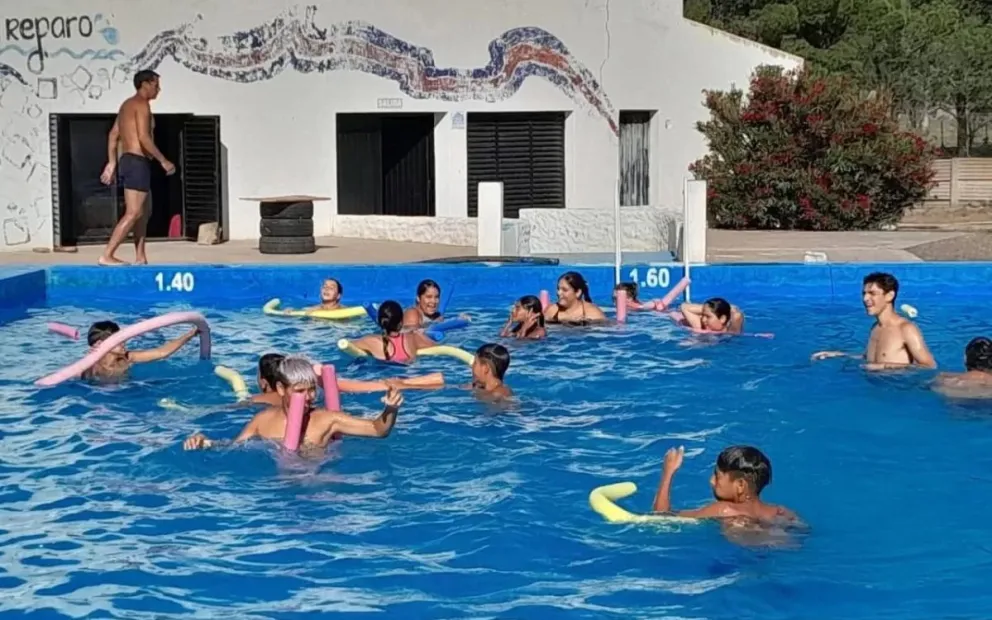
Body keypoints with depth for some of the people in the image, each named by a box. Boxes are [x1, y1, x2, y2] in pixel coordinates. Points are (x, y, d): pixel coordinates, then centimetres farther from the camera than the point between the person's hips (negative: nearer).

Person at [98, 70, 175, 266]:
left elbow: (113, 135, 19)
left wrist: (112, 163, 18)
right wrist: (163, 161, -16)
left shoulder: (127, 104, 19)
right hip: (137, 162, -11)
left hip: (127, 161, 11)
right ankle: (106, 256, -17)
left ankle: (140, 258, 16)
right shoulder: (142, 104, -11)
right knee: (133, 213, -12)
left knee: (144, 212, 16)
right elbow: (144, 138, -21)